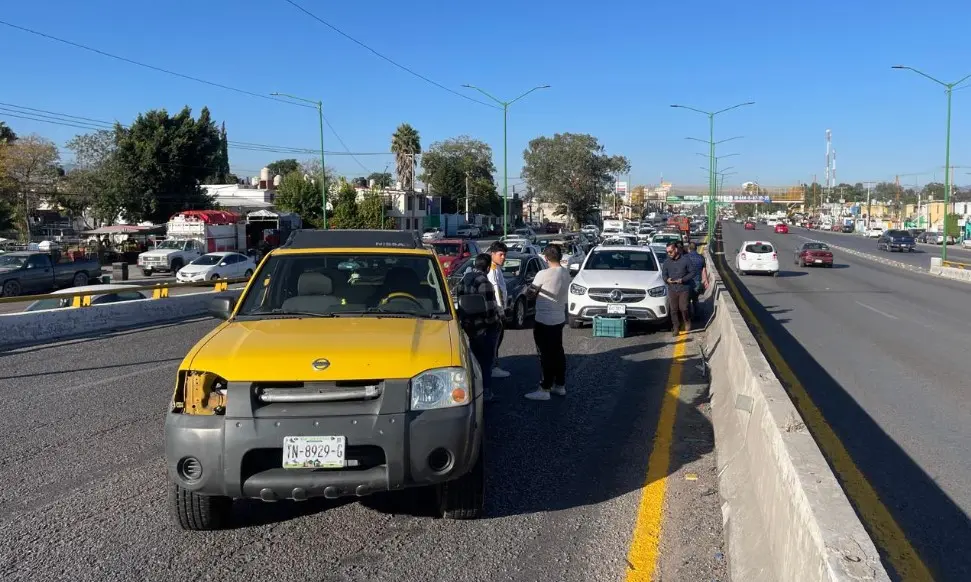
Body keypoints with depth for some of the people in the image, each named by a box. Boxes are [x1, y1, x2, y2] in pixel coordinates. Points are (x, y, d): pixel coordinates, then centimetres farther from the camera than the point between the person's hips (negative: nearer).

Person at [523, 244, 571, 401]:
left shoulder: (544, 274, -19)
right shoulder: (566, 273, 3)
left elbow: (530, 292, -9)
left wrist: (536, 290, 11)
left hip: (544, 320, -8)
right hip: (559, 318, 8)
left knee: (546, 355, -3)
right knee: (558, 352, 16)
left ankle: (545, 389, 2)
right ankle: (560, 385, 24)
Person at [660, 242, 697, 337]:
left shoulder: (685, 260, -3)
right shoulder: (667, 262, 6)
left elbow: (692, 272, -2)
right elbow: (663, 274, 13)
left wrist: (683, 279, -14)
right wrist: (667, 279, -10)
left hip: (684, 288, -3)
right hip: (672, 289, 3)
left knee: (683, 308, -6)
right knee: (674, 309, 2)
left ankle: (686, 322, 23)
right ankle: (676, 327, 13)